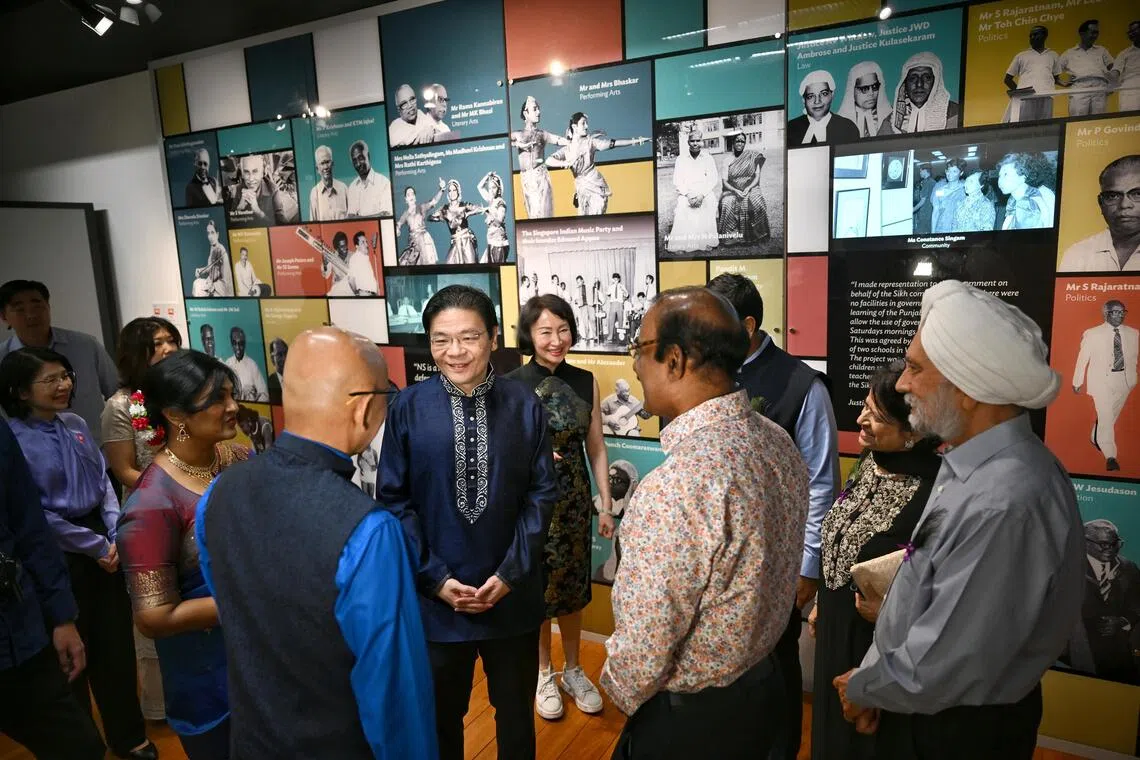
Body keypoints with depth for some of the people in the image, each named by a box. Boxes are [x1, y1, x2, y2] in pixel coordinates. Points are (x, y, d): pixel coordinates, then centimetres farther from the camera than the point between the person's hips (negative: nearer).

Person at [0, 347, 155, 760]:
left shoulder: (76, 424, 2)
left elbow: (105, 482, 4)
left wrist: (116, 538, -8)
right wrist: (96, 546, -11)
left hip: (103, 542, 5)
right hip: (60, 554, -5)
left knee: (117, 642, 13)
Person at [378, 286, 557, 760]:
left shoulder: (524, 404, -8)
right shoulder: (408, 407, -9)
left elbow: (542, 492, -5)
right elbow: (394, 499, -6)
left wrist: (512, 571, -11)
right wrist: (435, 577, -11)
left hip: (513, 594, 1)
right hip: (435, 595, 0)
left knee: (516, 710, 22)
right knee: (440, 712, 22)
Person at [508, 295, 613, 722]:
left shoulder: (586, 382, -2)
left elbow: (596, 448, 3)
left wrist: (605, 505, 2)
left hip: (575, 502, 3)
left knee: (572, 588, 16)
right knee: (535, 589, 12)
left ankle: (572, 670, 38)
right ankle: (544, 673, 35)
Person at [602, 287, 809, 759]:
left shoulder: (676, 485, -34)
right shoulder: (778, 443, -7)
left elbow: (645, 644, -25)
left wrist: (621, 693, -5)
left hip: (688, 719, -7)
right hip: (763, 686, 7)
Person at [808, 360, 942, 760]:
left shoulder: (934, 492, -27)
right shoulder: (869, 462, -2)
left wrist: (890, 611, -29)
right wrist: (821, 603, 15)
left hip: (882, 641, -7)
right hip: (836, 626, 7)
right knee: (834, 726, 25)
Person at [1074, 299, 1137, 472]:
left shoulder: (1133, 333, 4)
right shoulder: (1092, 334, -6)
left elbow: (1134, 357, 9)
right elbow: (1082, 359, -2)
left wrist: (1132, 379, 8)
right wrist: (1077, 381, 1)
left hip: (1124, 380, 4)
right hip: (1101, 380, -4)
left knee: (1111, 416, 16)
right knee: (1106, 417, -9)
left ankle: (1096, 439, 42)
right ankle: (1110, 456, -6)